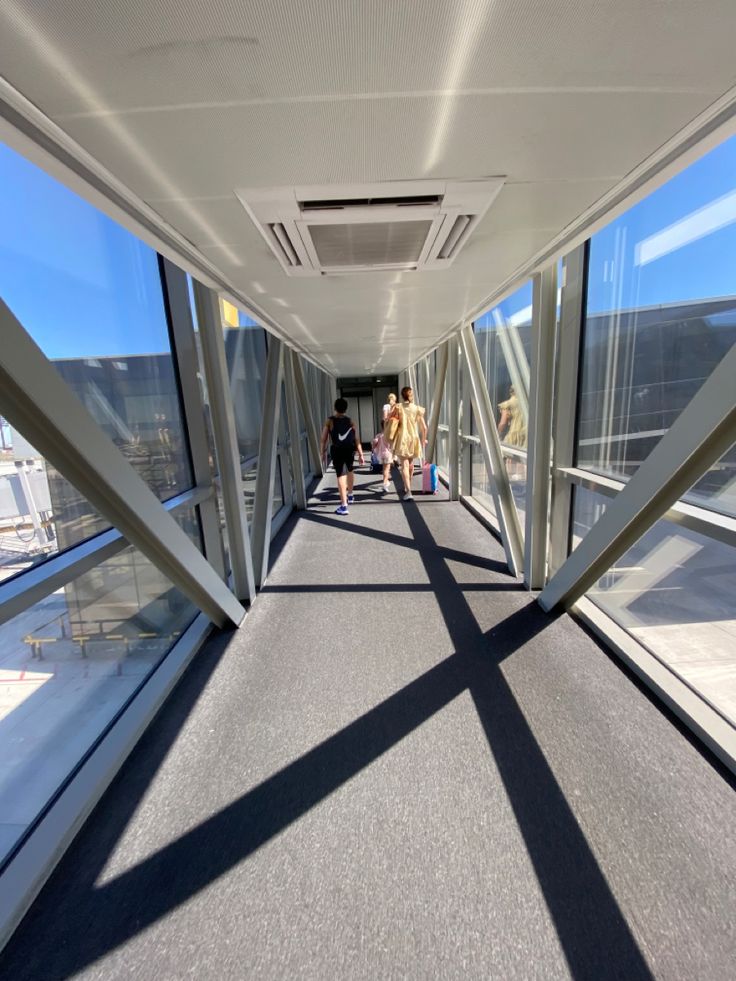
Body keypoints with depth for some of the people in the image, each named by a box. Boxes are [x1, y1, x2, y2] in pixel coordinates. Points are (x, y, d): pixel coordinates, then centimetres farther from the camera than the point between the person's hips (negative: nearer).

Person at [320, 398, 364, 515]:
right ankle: (350, 495, 46)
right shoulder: (350, 422, 6)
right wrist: (360, 454, 7)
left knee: (341, 475, -4)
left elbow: (324, 439, -2)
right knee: (350, 470, 27)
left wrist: (322, 452, 8)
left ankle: (344, 505, -9)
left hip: (337, 451, -3)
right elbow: (357, 439, 3)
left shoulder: (329, 422, 0)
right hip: (350, 450, 3)